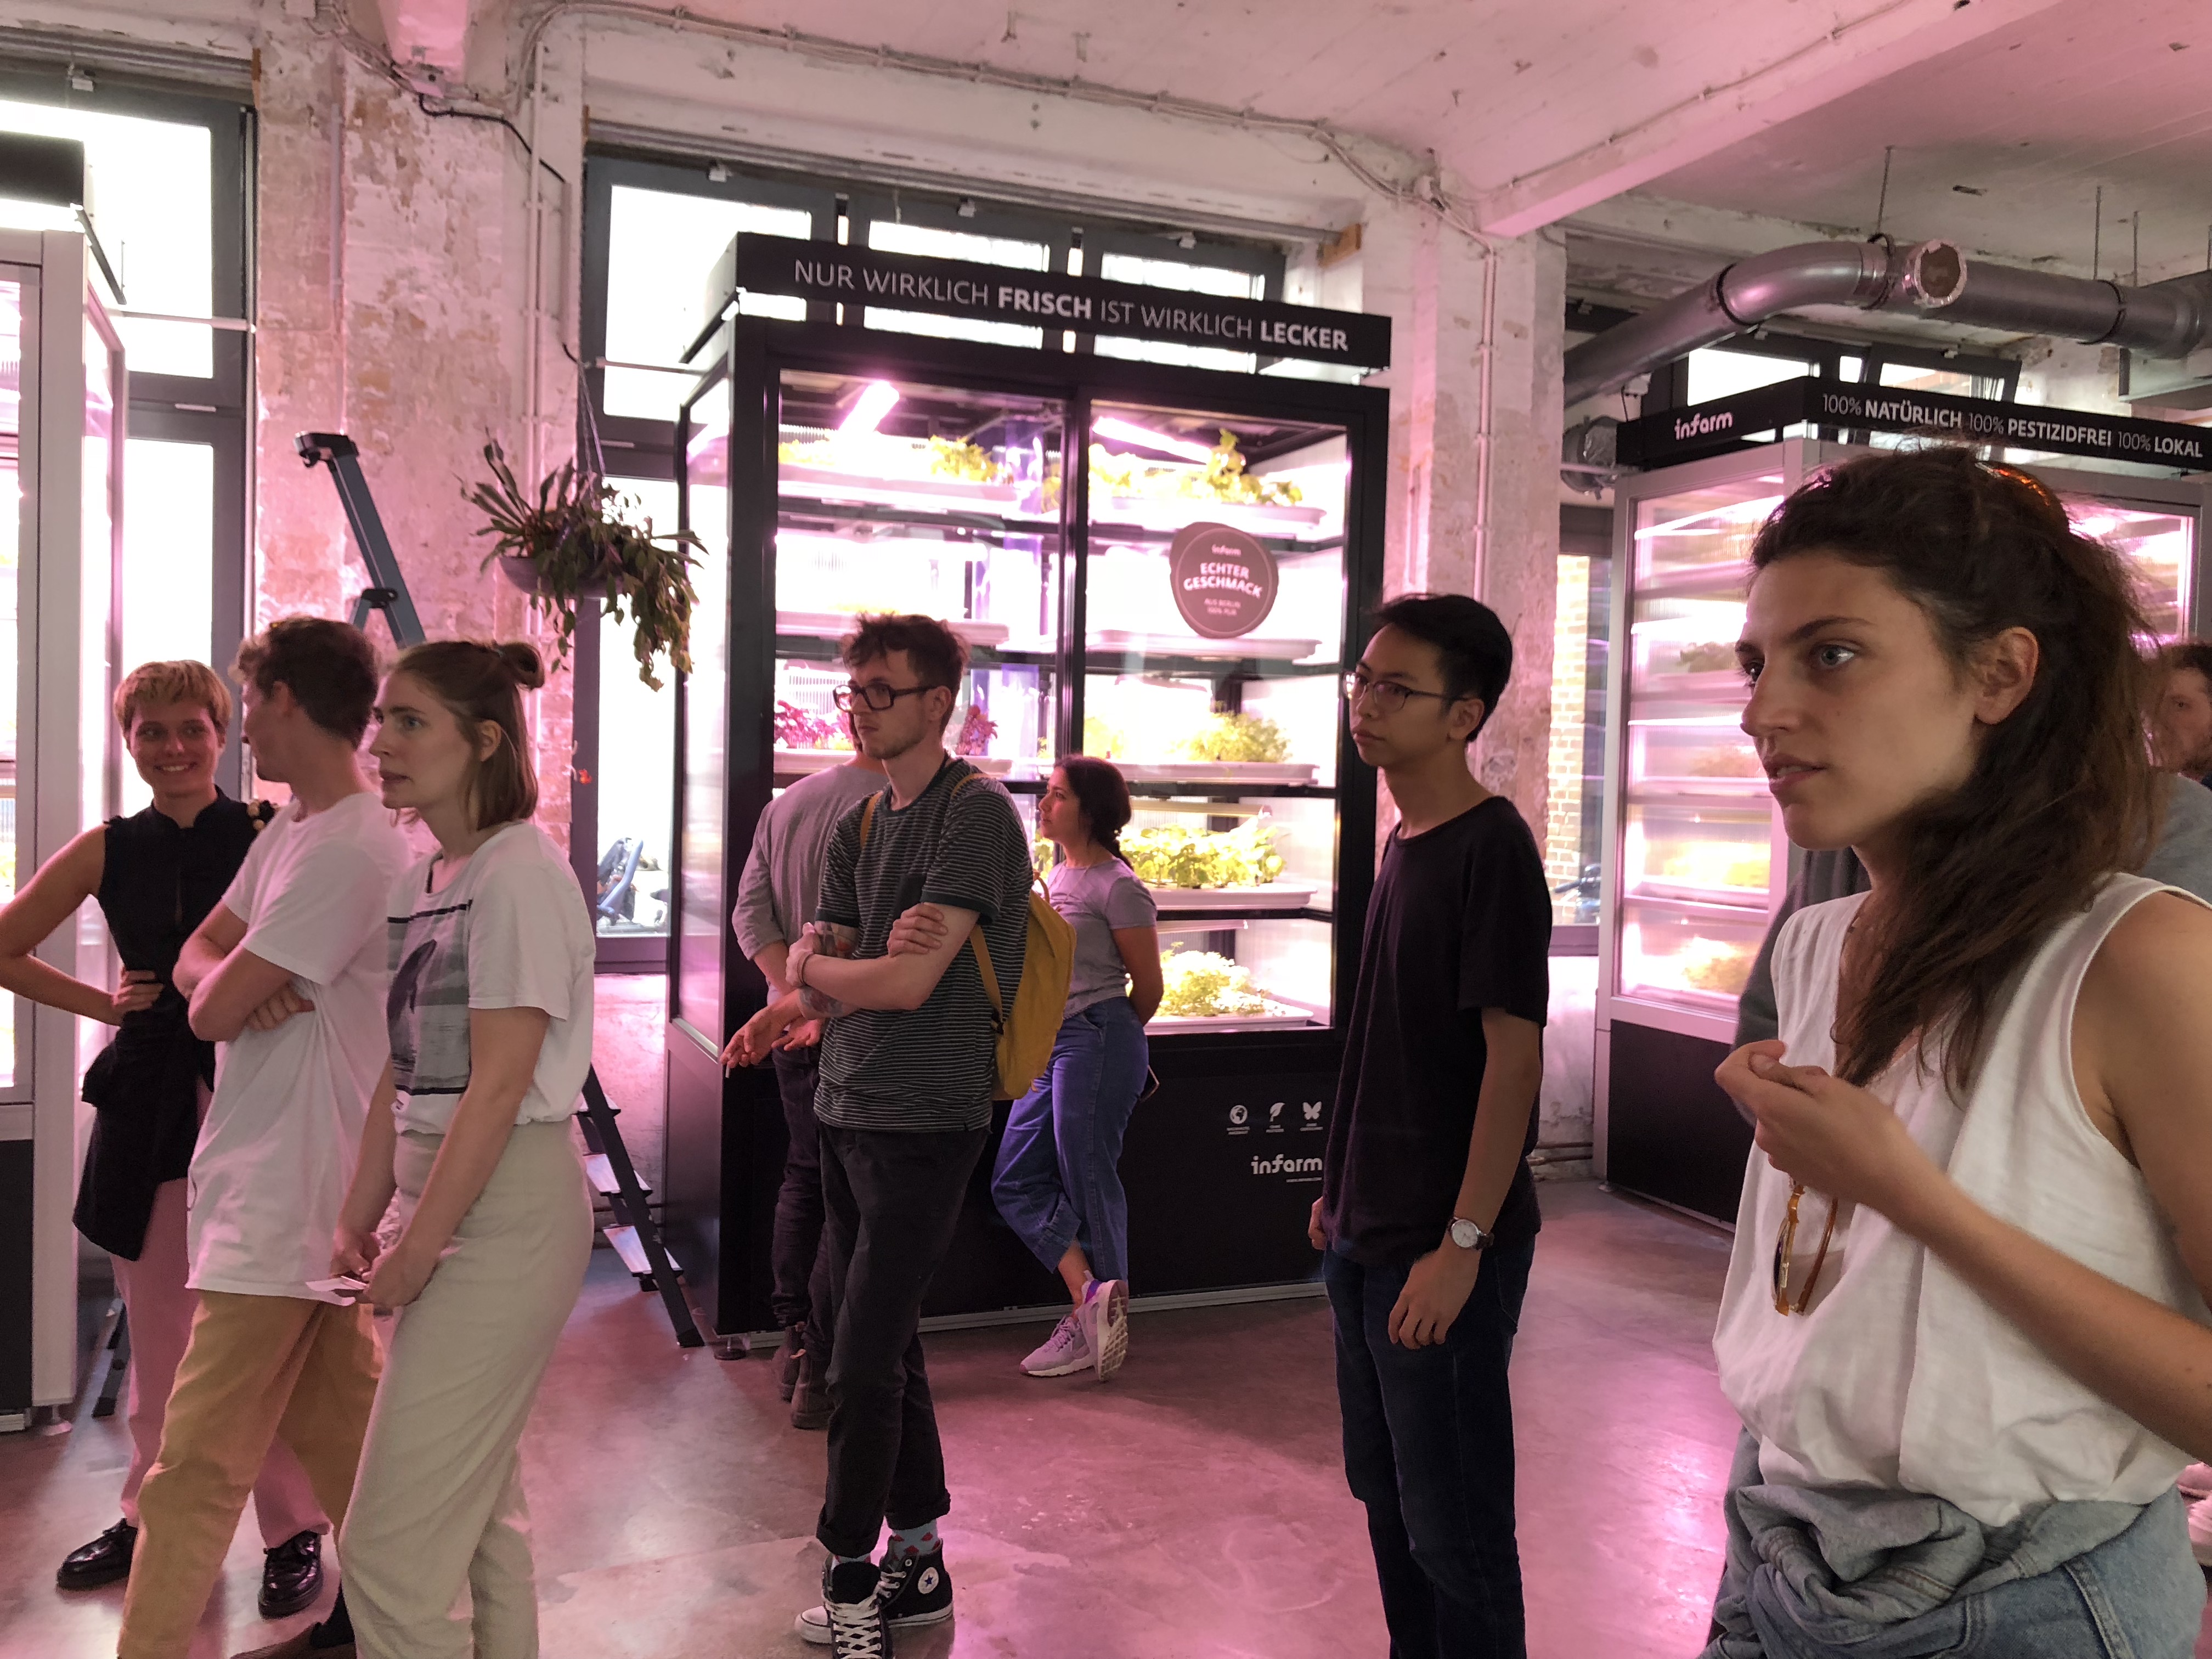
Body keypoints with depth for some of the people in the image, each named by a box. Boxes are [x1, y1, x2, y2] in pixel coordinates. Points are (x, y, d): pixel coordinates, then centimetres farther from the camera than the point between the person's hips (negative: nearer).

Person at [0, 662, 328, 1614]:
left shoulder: (271, 835, -5)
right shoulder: (107, 852, 6)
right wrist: (101, 1004, 6)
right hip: (149, 1105, 4)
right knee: (158, 1331, 15)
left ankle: (294, 1530, 18)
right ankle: (150, 1517, 33)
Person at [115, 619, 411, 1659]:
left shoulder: (347, 851, -21)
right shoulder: (288, 832, 12)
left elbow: (213, 1013, -19)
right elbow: (195, 961, 11)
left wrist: (226, 989, 2)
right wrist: (237, 981, -9)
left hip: (287, 1201, -10)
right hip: (290, 1185, 10)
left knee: (199, 1460, -3)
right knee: (335, 1417, 20)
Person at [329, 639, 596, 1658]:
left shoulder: (520, 873, -15)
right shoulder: (419, 881, 12)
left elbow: (499, 1084, -18)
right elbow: (402, 1073, 14)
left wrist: (420, 1248, -14)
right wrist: (360, 1219, 10)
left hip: (508, 1207, -9)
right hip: (443, 1195, 9)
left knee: (393, 1539, -5)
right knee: (477, 1506, 18)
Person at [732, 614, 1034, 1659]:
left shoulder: (976, 813, -13)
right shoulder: (860, 824, 13)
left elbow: (909, 979, -19)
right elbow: (813, 966, 11)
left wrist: (819, 974, -3)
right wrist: (800, 998, -11)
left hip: (923, 1122, -8)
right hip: (848, 1111, 9)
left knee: (864, 1368, -5)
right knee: (886, 1348, 16)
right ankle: (918, 1568, 30)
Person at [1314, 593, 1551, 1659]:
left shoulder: (1492, 849, -16)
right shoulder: (1404, 841, 10)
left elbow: (1514, 1055, -20)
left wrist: (1463, 1244, -21)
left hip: (1443, 1249, -9)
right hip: (1367, 1235, 9)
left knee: (1451, 1526, 5)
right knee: (1383, 1490, 20)